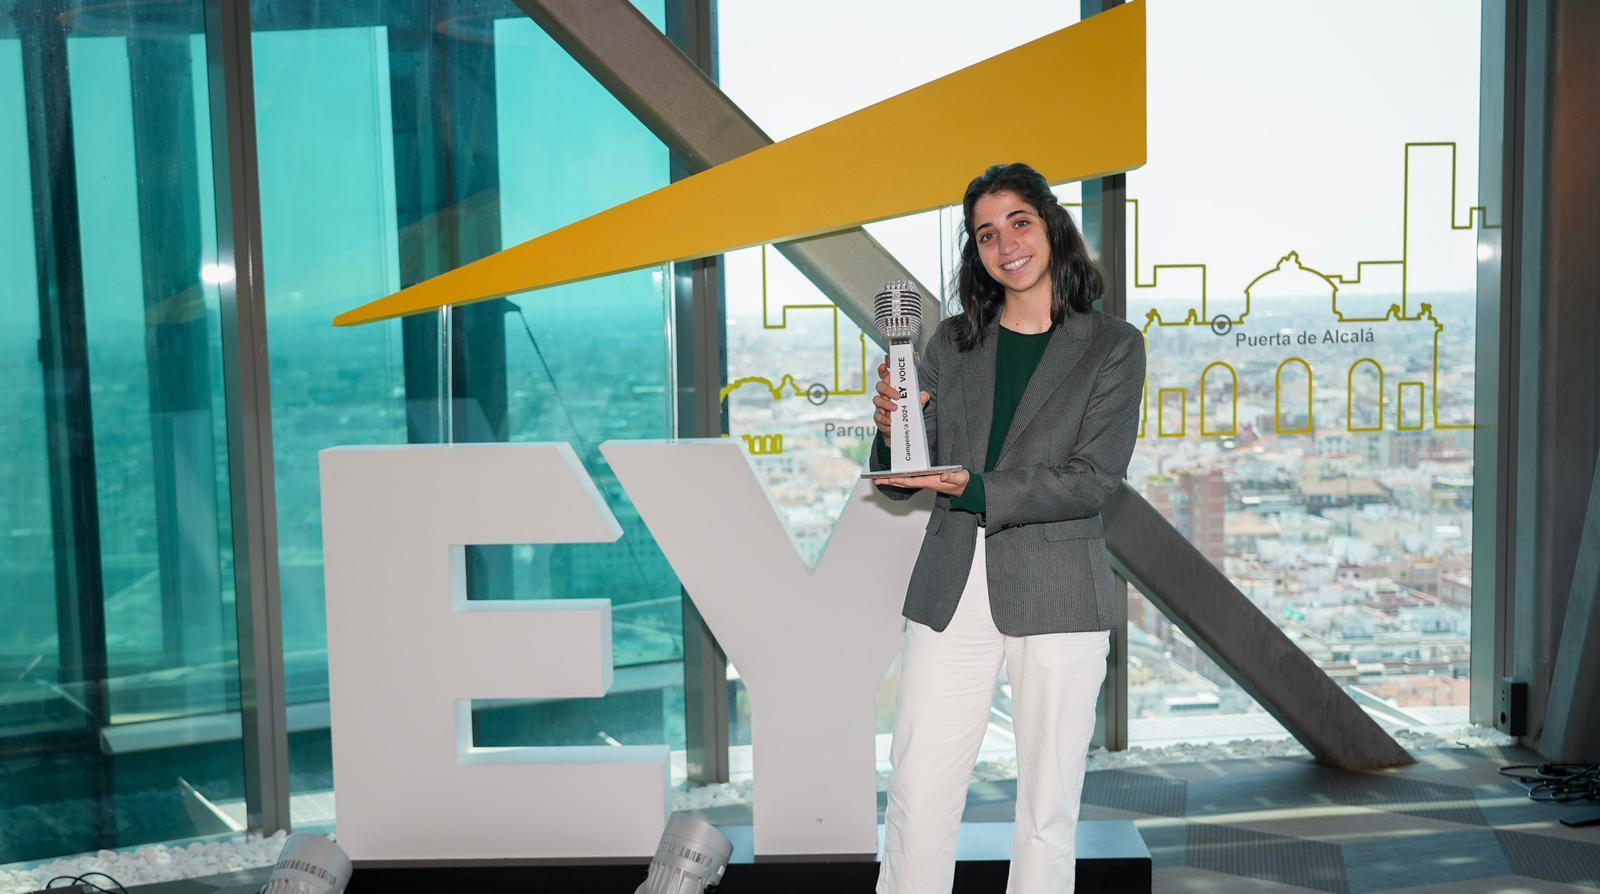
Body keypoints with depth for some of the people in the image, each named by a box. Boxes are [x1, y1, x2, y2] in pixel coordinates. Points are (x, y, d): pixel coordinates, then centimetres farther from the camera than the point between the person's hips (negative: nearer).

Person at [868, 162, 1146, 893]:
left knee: (1049, 810, 6)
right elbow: (900, 483, 10)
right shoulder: (952, 342, 10)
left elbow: (1095, 479, -9)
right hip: (951, 592, 3)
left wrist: (975, 489, -18)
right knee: (916, 796, 3)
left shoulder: (1112, 346, 1)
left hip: (1055, 595, -2)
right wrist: (891, 430, -11)